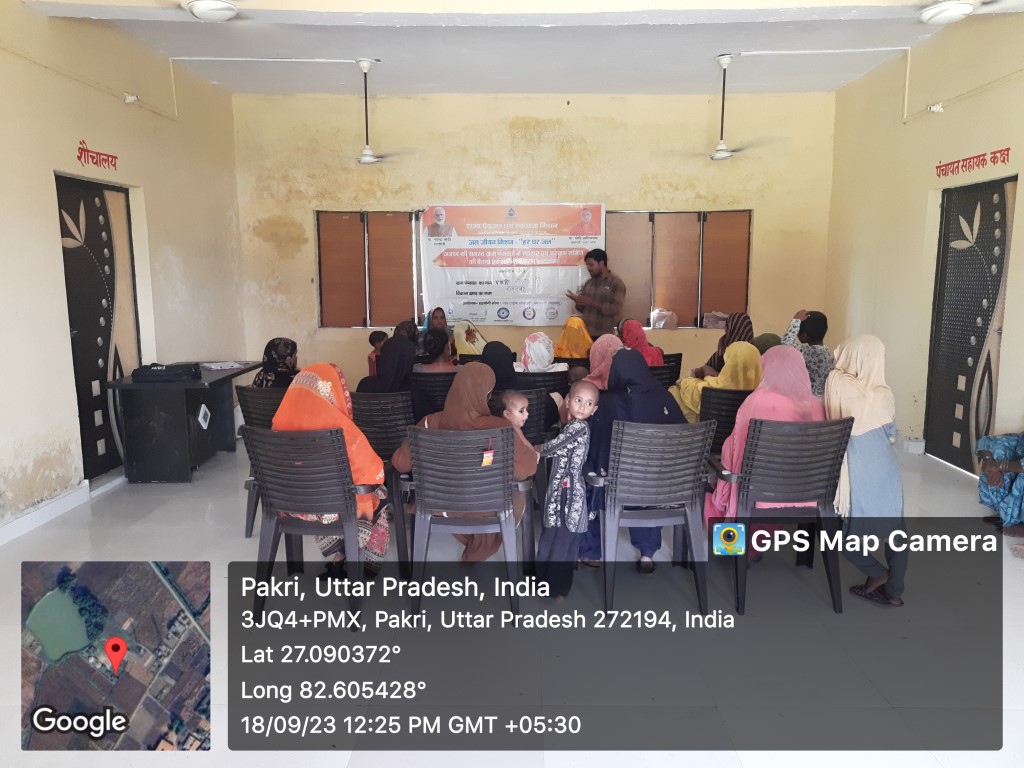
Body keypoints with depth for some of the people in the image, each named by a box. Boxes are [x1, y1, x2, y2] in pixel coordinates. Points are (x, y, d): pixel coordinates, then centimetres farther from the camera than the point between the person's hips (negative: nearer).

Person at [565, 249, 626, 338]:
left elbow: (615, 309, -13)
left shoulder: (616, 283, -2)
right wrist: (578, 301, -4)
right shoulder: (588, 283, 15)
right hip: (585, 334, 5)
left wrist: (591, 302, -16)